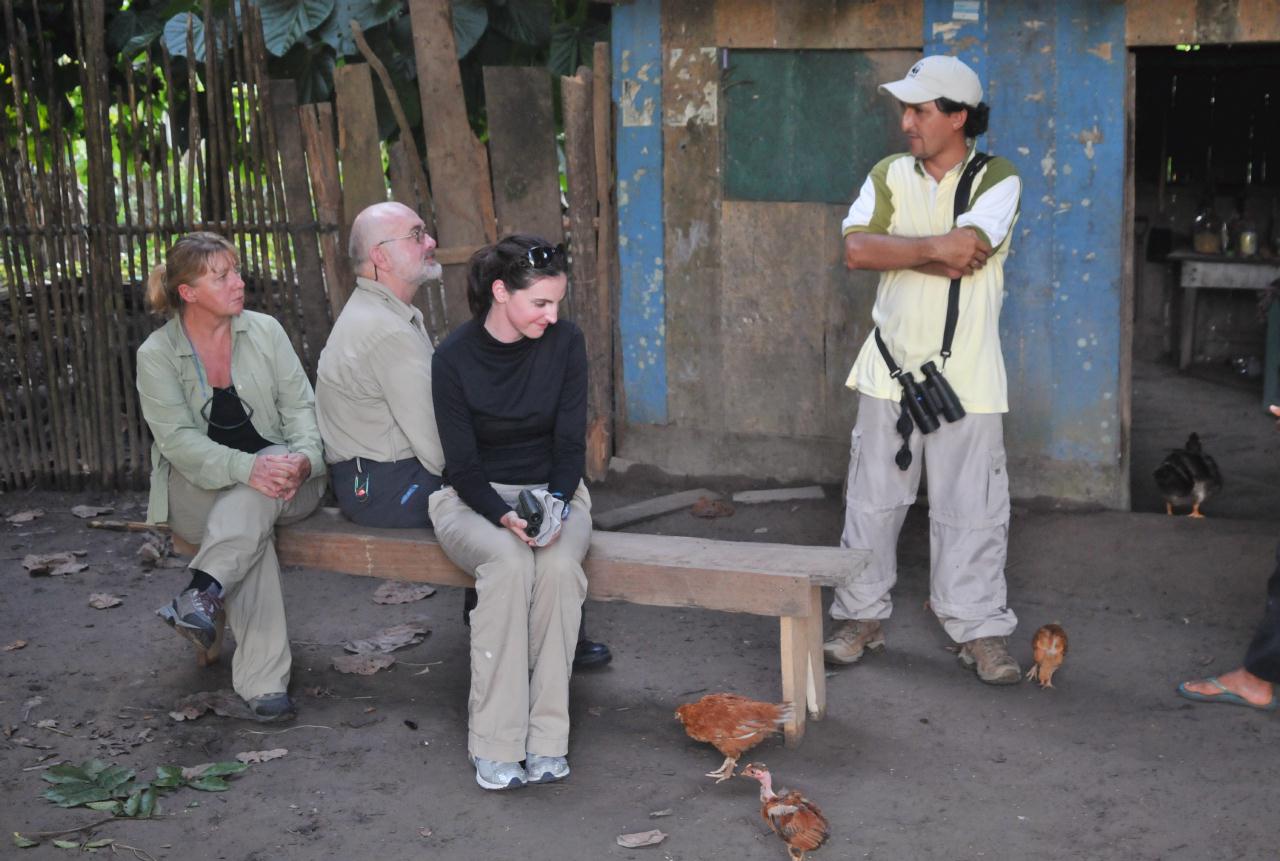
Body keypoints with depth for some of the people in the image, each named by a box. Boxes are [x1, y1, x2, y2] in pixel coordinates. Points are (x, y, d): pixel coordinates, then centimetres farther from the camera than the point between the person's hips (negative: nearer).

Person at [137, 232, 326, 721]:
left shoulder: (265, 331, 1)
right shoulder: (157, 355, -6)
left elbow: (299, 407, -3)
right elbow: (179, 440, -17)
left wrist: (303, 458, -27)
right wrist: (247, 468, -34)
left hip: (278, 476, 2)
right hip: (198, 488, -1)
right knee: (252, 529, -34)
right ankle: (263, 683, -41)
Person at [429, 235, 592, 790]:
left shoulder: (565, 342, -6)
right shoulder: (454, 358, -11)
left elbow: (571, 443, -4)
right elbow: (463, 464, -11)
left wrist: (555, 504, -23)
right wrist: (505, 517, -29)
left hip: (553, 490, 2)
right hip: (475, 497, -2)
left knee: (559, 563, -33)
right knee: (508, 560, -35)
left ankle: (545, 741, -27)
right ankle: (495, 748, -31)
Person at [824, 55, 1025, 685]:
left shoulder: (997, 181, -4)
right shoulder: (890, 175, 7)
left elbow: (963, 257, -20)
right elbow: (856, 251, -8)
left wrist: (890, 248, -10)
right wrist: (935, 247, -15)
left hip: (966, 375, -3)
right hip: (891, 366, 3)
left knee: (971, 507, 0)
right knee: (872, 498, 9)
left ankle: (979, 629, 12)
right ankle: (861, 617, 21)